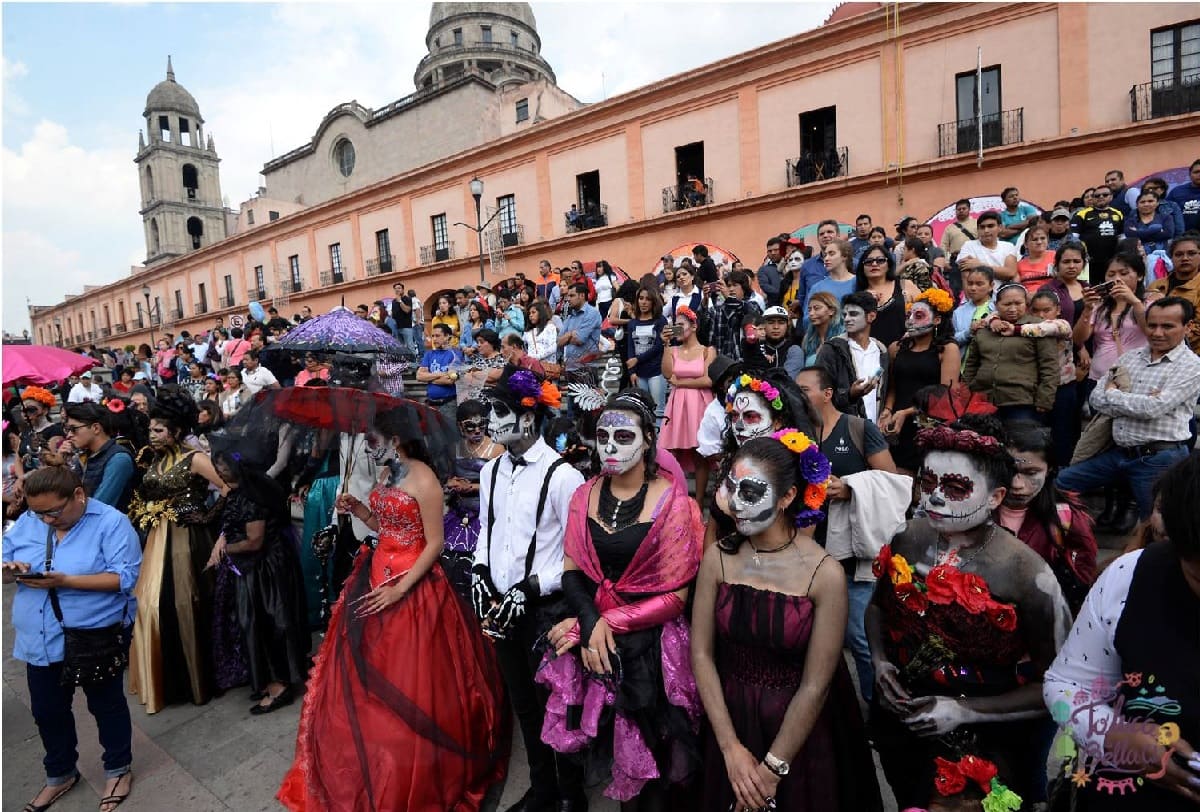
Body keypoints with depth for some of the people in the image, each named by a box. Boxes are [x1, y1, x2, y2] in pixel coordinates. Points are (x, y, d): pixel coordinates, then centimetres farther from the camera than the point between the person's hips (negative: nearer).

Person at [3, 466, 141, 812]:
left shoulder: (111, 522, -17)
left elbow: (125, 577, -22)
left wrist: (66, 581, -29)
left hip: (97, 637, -5)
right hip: (41, 640, 5)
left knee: (106, 705, 13)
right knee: (47, 711, 20)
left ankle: (118, 769, 34)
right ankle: (60, 774, 44)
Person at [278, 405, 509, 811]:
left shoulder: (423, 480, -18)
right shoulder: (385, 474, 7)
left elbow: (435, 544, -18)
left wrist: (400, 589, -22)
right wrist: (356, 509, -1)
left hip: (411, 586, -8)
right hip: (377, 577, 8)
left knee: (407, 685, 5)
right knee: (367, 676, 17)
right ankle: (371, 770, 40)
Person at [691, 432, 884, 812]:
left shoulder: (825, 575, -22)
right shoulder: (718, 557, -13)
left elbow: (815, 685, -17)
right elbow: (701, 653, -10)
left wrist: (772, 769, -12)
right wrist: (732, 749, -12)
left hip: (799, 730, -2)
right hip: (730, 717, 3)